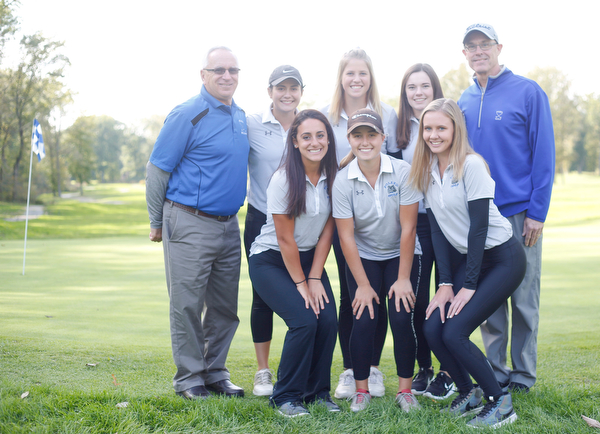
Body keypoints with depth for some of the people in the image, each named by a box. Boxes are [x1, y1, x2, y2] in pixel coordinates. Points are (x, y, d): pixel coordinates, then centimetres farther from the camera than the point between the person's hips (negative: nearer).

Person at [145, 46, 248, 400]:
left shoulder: (241, 116, 12)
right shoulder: (188, 115, -9)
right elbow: (157, 170, -6)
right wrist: (158, 223, -2)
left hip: (229, 225, 7)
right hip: (190, 225, -6)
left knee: (225, 307, 10)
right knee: (188, 304, 0)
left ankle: (215, 373, 23)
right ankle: (189, 378, 13)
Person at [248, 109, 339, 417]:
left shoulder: (333, 177, -5)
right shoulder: (283, 180, -19)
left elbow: (326, 232, -2)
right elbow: (285, 239, -16)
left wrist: (315, 279, -6)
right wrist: (300, 284, -12)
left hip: (309, 258, 5)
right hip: (271, 261, -5)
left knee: (328, 321, -13)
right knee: (304, 321, -21)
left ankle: (317, 392, 8)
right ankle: (286, 397, -3)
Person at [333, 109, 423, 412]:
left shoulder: (403, 172, -15)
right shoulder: (342, 181, -12)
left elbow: (408, 228, -13)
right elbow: (346, 237, -11)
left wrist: (403, 278, -14)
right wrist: (363, 284, -12)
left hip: (401, 255, 0)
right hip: (363, 258, 1)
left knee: (401, 318, -13)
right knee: (364, 320, -12)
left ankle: (405, 390, 4)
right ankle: (361, 390, 5)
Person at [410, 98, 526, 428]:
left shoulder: (470, 165, -17)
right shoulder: (427, 171, 3)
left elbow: (479, 226, -18)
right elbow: (437, 228, 2)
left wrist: (468, 285, -18)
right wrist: (446, 283, -5)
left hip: (502, 258, -6)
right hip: (466, 258, 6)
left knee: (454, 333, -17)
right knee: (432, 328, -8)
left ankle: (500, 403, 2)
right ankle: (469, 393, 16)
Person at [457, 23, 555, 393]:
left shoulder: (528, 92, -4)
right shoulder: (465, 101, 10)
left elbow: (543, 155, -7)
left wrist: (537, 212, -12)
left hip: (519, 212, -4)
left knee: (523, 297, 3)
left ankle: (523, 375, 15)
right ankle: (496, 372, 21)